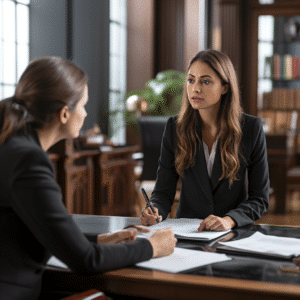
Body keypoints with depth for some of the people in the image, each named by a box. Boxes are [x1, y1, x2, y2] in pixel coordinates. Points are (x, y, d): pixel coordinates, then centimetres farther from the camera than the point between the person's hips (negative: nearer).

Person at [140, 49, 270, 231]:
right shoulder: (175, 127, 1)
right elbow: (164, 191, 3)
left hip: (236, 233, -2)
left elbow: (260, 198, -3)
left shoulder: (251, 128, -5)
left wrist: (229, 220, -21)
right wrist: (155, 213, -19)